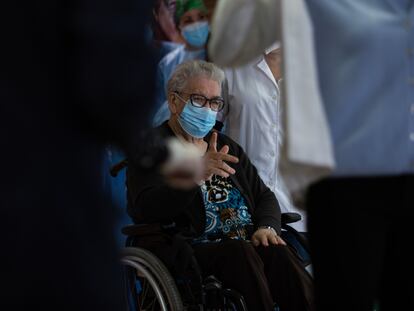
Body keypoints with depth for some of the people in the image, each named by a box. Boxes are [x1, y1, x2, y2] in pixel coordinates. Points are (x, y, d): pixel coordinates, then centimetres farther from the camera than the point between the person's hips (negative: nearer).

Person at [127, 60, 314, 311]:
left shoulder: (226, 147, 28)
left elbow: (264, 195, 25)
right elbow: (144, 209, -12)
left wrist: (266, 227, 0)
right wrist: (195, 176, -26)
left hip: (248, 245, 5)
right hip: (193, 250, -5)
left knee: (279, 253, -28)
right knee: (240, 252, -35)